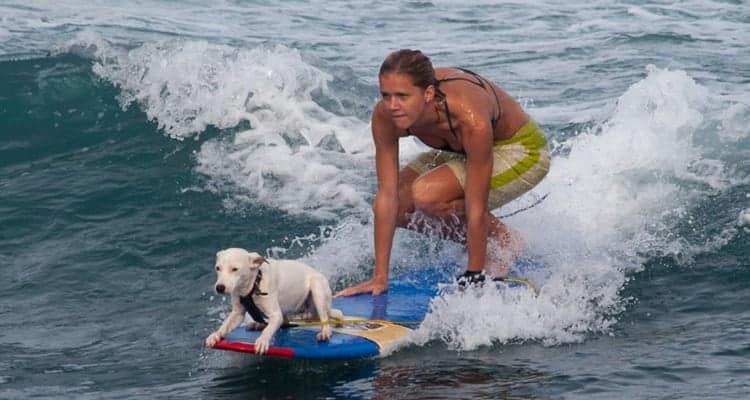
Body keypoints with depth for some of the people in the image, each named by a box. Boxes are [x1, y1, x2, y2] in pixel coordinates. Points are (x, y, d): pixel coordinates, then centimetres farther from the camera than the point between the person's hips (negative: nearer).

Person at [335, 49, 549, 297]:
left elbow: (476, 207, -33)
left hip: (522, 153, -6)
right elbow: (387, 196, -21)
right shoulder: (385, 116, -25)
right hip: (461, 152, 6)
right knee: (396, 207, -11)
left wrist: (475, 277, -28)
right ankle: (476, 241, 9)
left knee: (427, 194, -28)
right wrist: (380, 277, -21)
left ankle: (504, 242, -5)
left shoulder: (471, 119, -40)